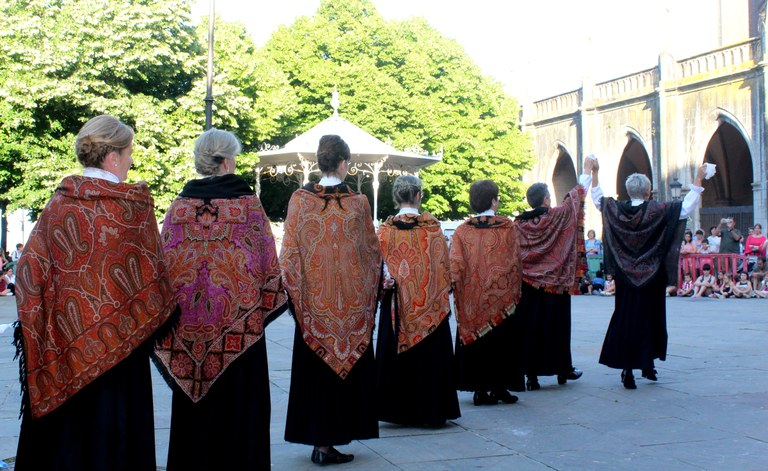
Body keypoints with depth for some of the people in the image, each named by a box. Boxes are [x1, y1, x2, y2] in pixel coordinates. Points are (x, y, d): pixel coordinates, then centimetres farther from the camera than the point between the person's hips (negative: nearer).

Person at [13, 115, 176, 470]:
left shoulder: (58, 202, 0)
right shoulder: (133, 203, -10)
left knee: (61, 423, 14)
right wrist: (163, 313, 10)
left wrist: (36, 327, 10)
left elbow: (30, 267, 2)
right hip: (116, 341, -4)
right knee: (110, 427, 6)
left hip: (61, 340, 4)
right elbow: (152, 274, -6)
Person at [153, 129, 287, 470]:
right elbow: (266, 264, -6)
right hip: (236, 325, -3)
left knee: (192, 404, 13)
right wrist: (263, 309, 7)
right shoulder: (247, 203, -7)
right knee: (237, 402, 6)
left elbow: (164, 262, 3)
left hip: (188, 326, 3)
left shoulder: (179, 206, 1)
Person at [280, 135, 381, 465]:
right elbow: (373, 251, 4)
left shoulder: (300, 200, -5)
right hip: (353, 303, 0)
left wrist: (294, 294, 6)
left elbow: (289, 253, -3)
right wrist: (369, 287, 20)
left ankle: (318, 440, 11)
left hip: (313, 302, 1)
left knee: (314, 370, 9)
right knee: (348, 368, 9)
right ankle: (331, 442, 12)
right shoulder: (358, 203, -5)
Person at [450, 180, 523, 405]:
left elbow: (456, 266, -8)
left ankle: (480, 389, 6)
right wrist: (515, 290, 13)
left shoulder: (463, 230, -3)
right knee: (501, 340, 10)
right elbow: (516, 262, 1)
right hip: (502, 295, -1)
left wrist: (458, 288, -2)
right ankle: (499, 387, 12)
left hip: (472, 297, 1)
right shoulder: (507, 226, -4)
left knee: (476, 339, 7)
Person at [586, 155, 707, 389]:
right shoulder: (657, 211, -13)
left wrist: (594, 173, 19)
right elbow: (686, 208, -12)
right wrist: (697, 180, -5)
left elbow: (597, 200, 12)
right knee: (650, 317, 11)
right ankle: (647, 364, 19)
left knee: (624, 318, 6)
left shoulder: (616, 210, -4)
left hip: (625, 277, 2)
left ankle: (627, 368, 2)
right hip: (651, 279, -2)